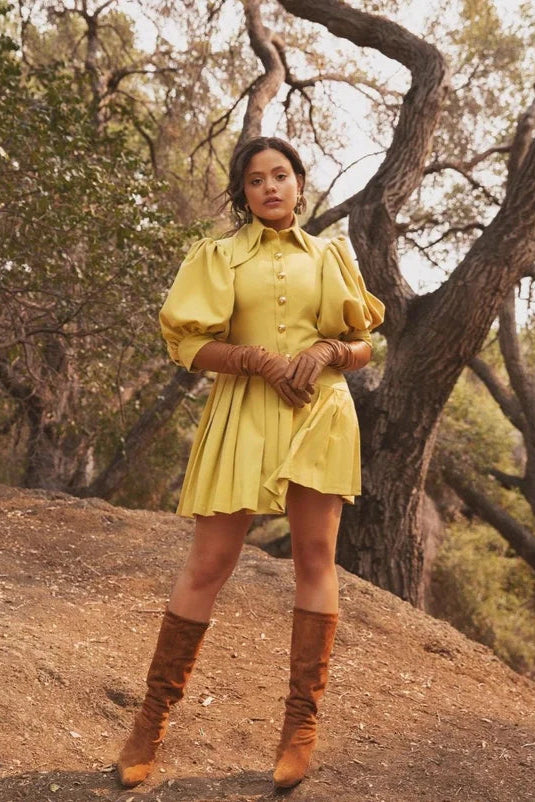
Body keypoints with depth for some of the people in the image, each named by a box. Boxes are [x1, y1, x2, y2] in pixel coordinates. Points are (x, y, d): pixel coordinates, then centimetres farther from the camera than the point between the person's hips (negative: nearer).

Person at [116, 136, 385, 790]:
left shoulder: (331, 256, 15)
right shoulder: (219, 257, 10)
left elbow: (364, 347, 15)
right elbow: (190, 345, 1)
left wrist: (327, 351, -7)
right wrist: (261, 357, -14)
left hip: (320, 415, 2)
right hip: (244, 415, -2)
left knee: (315, 557, -1)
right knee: (209, 563, -2)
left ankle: (302, 722, 9)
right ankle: (153, 717, 10)